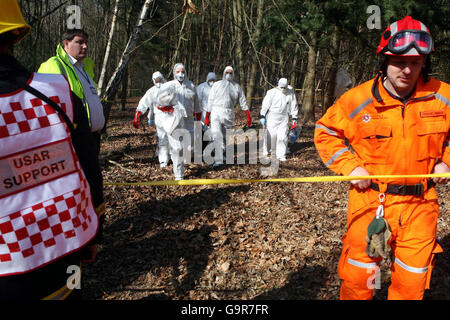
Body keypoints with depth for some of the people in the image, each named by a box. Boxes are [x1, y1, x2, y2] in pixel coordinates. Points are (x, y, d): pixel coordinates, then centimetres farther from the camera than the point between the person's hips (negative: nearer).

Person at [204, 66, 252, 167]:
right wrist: (207, 117, 4)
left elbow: (243, 102, 10)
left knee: (226, 136, 9)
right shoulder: (216, 85, 6)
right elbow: (210, 101, 7)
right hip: (216, 112, -2)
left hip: (229, 114, 2)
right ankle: (218, 160, -14)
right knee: (216, 135, -14)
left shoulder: (237, 86, 10)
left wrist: (248, 116, 2)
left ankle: (221, 153, 32)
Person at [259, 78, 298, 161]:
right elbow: (265, 104, -4)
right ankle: (265, 151, 16)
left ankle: (281, 155, 7)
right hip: (272, 117, -2)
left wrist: (294, 119, 11)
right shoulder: (272, 92, -5)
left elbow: (294, 106, 12)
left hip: (284, 118, 2)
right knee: (271, 135, -6)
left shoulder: (291, 94, 4)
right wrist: (262, 116, -8)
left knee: (282, 136, -3)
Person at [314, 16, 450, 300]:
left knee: (412, 283, 13)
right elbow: (326, 132, 2)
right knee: (357, 277, 7)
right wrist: (350, 167, -7)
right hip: (370, 201, -2)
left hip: (420, 205, 2)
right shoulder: (357, 100, -10)